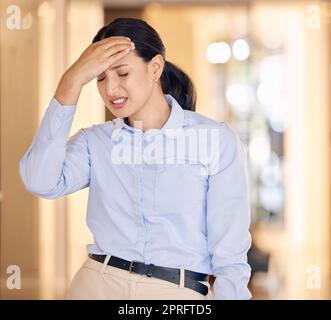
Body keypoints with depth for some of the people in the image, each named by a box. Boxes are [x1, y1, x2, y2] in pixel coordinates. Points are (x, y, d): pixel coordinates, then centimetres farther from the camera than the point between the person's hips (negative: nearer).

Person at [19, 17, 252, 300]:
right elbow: (41, 183, -14)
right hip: (97, 285, 2)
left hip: (180, 294, -2)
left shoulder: (218, 140, -2)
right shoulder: (94, 141, 6)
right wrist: (72, 80, -14)